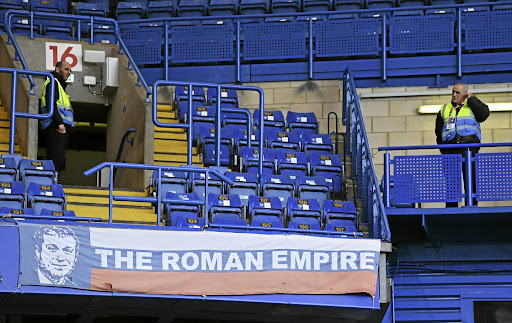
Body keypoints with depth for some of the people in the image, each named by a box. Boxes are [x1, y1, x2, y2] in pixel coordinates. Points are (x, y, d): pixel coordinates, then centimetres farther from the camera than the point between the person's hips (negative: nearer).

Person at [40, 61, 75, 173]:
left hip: (62, 129, 10)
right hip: (55, 127, -10)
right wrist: (60, 123, -22)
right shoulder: (53, 82, -1)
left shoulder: (60, 85, 30)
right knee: (55, 163, -20)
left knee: (59, 163, 5)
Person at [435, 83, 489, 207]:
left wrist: (471, 99, 1)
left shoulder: (472, 107, 15)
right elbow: (438, 131, 20)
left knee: (471, 181, -4)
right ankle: (451, 209, -1)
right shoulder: (444, 109, 21)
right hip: (450, 150, 2)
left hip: (469, 149, -2)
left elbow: (484, 114, -7)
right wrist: (443, 148, 7)